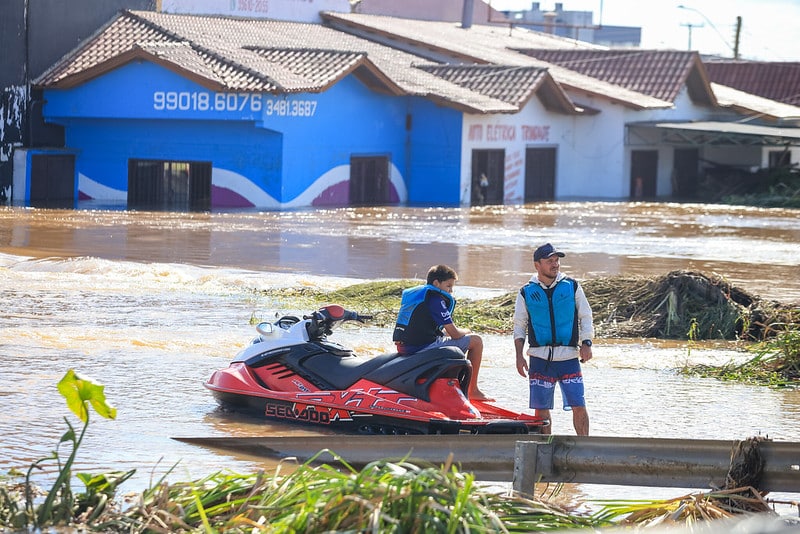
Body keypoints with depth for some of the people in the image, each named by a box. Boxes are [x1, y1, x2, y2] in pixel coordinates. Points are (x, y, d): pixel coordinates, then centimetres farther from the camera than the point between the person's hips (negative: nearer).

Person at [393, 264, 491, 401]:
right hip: (423, 348, -10)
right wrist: (466, 332, 12)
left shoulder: (413, 293, 18)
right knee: (476, 341, 0)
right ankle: (472, 391, 5)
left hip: (404, 349, 10)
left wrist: (445, 332, 20)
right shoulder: (436, 299, -11)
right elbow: (454, 333, -10)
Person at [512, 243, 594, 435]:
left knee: (578, 406, -7)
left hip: (569, 356, 0)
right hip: (540, 358, 0)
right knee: (541, 408, 3)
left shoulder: (572, 287, 6)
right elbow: (519, 326, 9)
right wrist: (519, 355, -2)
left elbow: (585, 317, 9)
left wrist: (586, 343, -4)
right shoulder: (527, 293, 5)